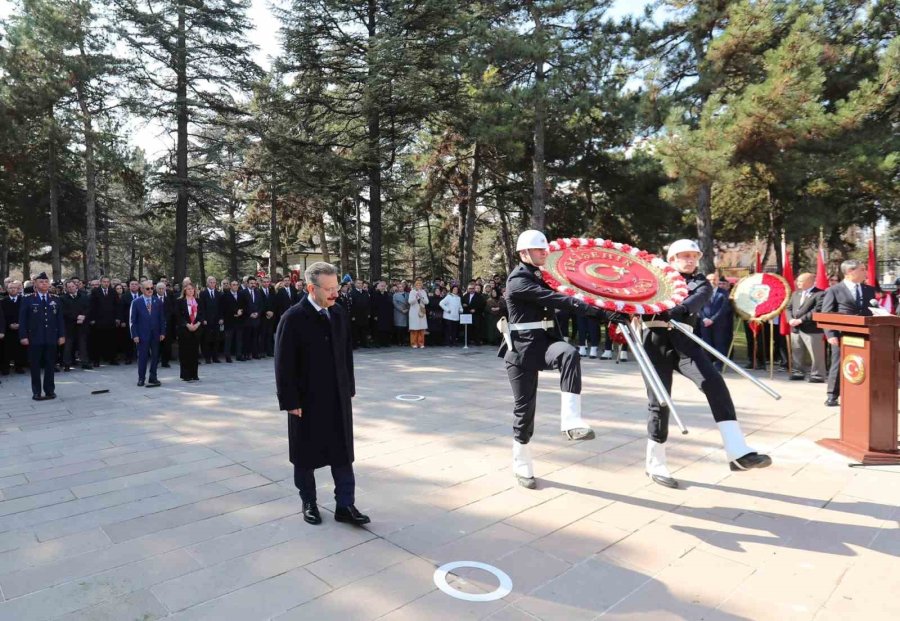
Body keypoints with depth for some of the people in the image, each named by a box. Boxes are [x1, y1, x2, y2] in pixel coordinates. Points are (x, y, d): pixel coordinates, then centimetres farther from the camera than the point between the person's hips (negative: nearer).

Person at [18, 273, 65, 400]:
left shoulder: (55, 300, 9)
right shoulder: (28, 300, 1)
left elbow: (60, 319, 9)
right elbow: (22, 320, -2)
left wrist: (62, 335, 2)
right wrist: (23, 336, -9)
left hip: (51, 338, 2)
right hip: (34, 338, -2)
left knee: (50, 365, 6)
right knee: (35, 366, 4)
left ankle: (49, 390, 14)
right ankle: (36, 392, 12)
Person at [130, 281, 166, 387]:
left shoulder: (158, 301, 7)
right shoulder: (136, 302, 0)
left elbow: (162, 318, 7)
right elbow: (132, 320, 0)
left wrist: (162, 332, 1)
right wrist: (134, 335, -7)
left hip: (155, 334, 2)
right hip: (142, 334, -2)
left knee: (155, 356, 6)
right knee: (142, 357, 1)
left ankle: (153, 377, 16)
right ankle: (141, 378, 12)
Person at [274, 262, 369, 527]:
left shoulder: (340, 315, 2)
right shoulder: (293, 318, -14)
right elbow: (284, 363, -13)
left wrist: (350, 388, 9)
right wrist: (290, 401, -14)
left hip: (338, 397, 5)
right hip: (307, 399, -4)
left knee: (343, 452, 8)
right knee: (305, 454, 12)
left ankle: (345, 505, 18)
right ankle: (309, 503, 30)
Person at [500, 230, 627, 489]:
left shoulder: (541, 277, 15)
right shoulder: (518, 281, -14)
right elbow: (558, 300, -25)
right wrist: (601, 312, -31)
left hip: (545, 340, 6)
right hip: (522, 347, -6)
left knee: (570, 353, -30)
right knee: (524, 405, 1)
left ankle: (570, 421, -32)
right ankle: (521, 464, 21)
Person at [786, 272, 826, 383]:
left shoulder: (820, 294, -8)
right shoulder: (795, 293, 16)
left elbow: (817, 310, -18)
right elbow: (788, 307, 15)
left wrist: (801, 320, -20)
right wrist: (790, 319, -4)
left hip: (812, 329, -7)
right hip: (795, 329, 7)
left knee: (816, 355, 0)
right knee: (796, 353, 15)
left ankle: (817, 375, 9)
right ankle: (798, 372, 27)